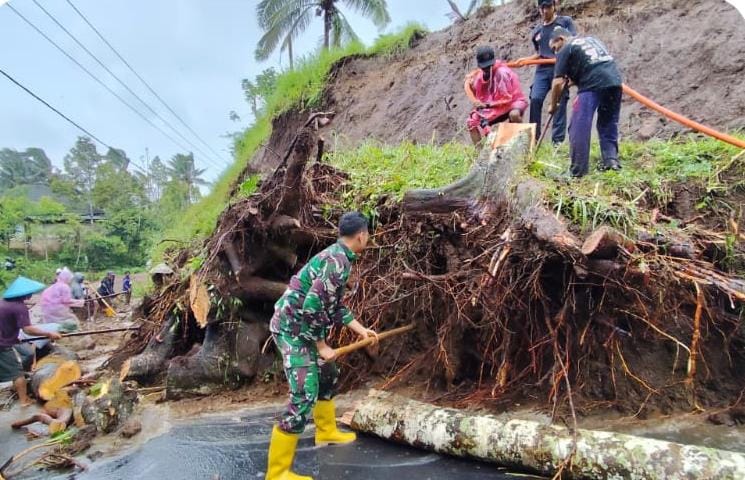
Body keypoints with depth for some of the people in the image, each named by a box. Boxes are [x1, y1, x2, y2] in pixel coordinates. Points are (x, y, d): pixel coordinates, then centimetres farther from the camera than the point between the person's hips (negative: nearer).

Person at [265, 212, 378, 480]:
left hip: (300, 326, 11)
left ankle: (326, 432, 46)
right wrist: (322, 346, -16)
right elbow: (311, 308, -27)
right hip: (293, 328, -11)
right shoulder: (338, 262, -21)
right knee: (304, 396, -11)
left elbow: (334, 305, 20)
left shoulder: (336, 257, 10)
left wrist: (360, 329, 21)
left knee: (328, 375, 25)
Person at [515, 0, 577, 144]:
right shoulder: (536, 31, 20)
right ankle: (533, 137, -8)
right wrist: (525, 60, 11)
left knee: (560, 102, -7)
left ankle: (558, 140, -7)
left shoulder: (566, 21, 9)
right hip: (542, 69, 3)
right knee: (535, 99, -15)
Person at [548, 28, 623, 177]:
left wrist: (553, 105, 18)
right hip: (615, 82, 7)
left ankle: (578, 171, -2)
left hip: (593, 86, -7)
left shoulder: (565, 50, 10)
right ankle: (611, 159, 15)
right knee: (608, 124, 21)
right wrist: (575, 79, 44)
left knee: (579, 128, -2)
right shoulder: (592, 39, 31)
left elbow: (558, 82, 4)